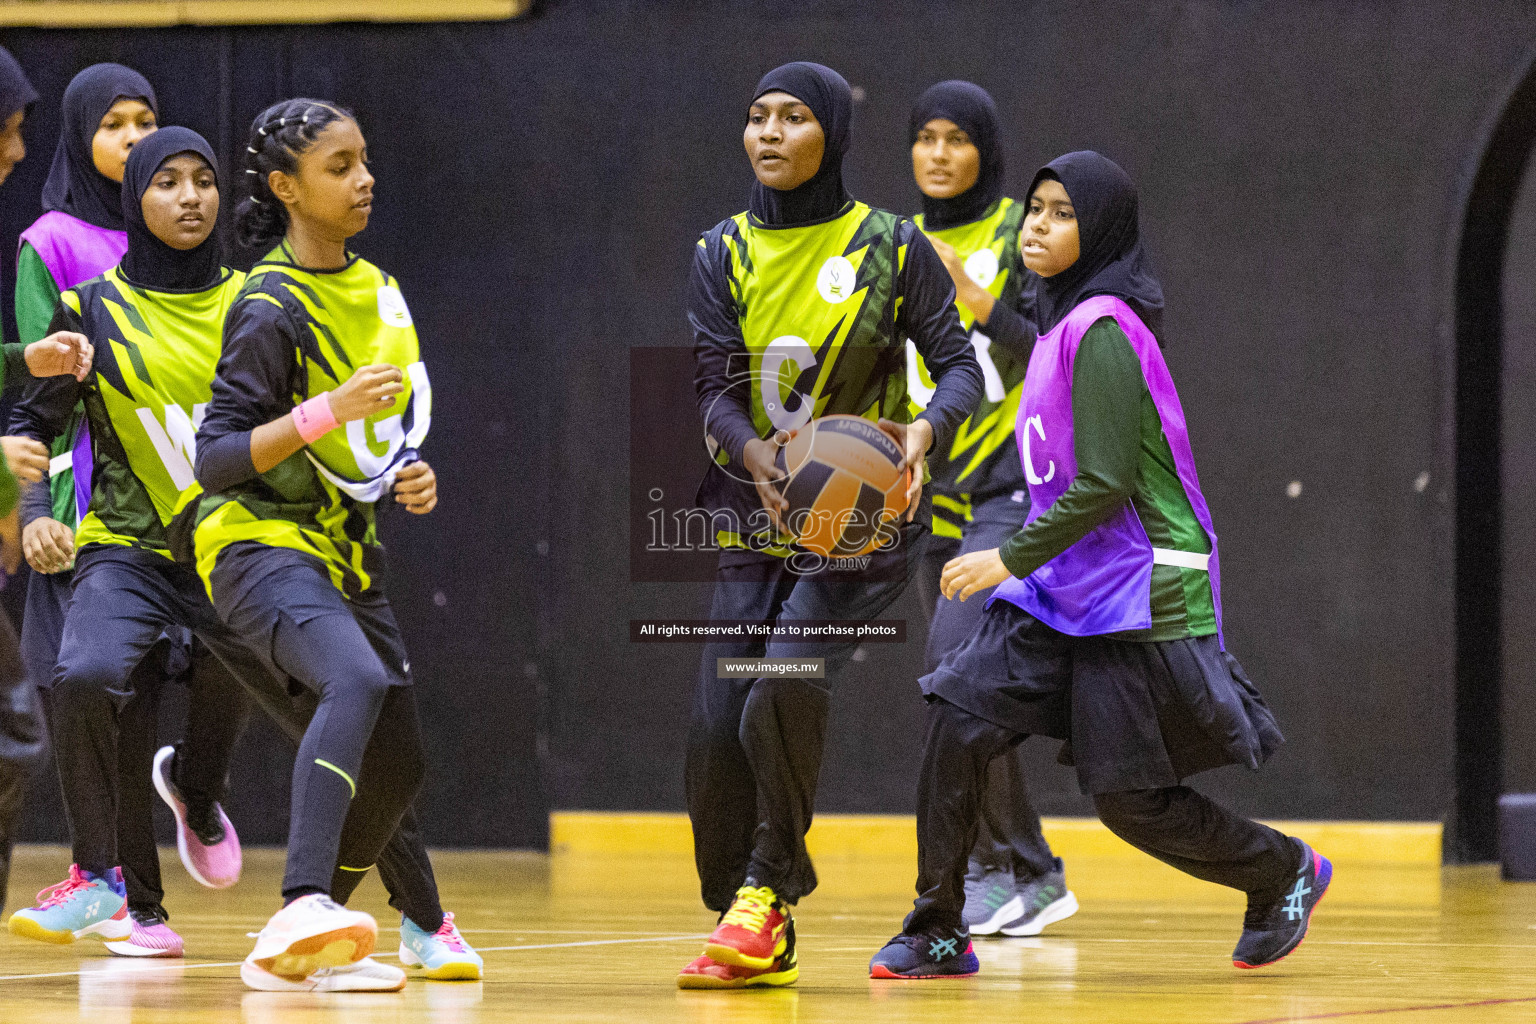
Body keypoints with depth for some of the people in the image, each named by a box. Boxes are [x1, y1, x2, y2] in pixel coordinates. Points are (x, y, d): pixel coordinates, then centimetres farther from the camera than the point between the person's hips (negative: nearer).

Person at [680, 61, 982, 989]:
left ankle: (767, 893, -5)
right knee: (717, 729, -5)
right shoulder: (724, 256, 5)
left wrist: (924, 431, -25)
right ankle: (760, 943, 11)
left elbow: (960, 364, -3)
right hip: (755, 521, 4)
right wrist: (756, 456, -24)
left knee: (786, 690, -24)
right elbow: (715, 388, -2)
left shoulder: (891, 247, -2)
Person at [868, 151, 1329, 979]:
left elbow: (1105, 484, -20)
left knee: (1129, 799, -2)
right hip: (1062, 589, 8)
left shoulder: (1102, 331, -17)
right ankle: (938, 932, -1)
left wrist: (1010, 559, -18)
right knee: (958, 721, -7)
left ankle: (1286, 872, 22)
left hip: (1135, 597, -8)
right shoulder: (1061, 323, 11)